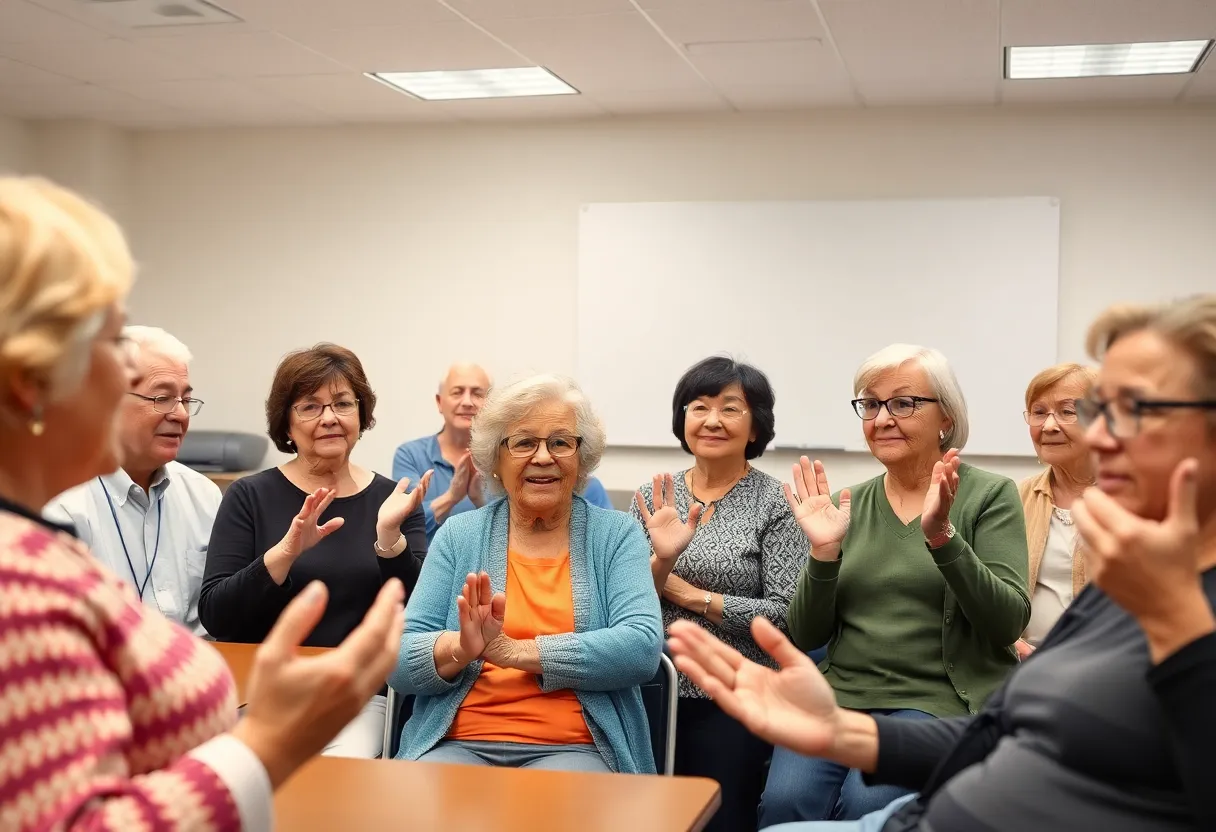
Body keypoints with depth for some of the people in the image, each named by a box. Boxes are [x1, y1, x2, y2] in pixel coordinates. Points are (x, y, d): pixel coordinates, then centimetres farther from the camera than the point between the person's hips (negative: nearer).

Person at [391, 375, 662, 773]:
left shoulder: (616, 534, 7)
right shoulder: (460, 534, 10)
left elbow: (643, 648, -8)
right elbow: (399, 662, 3)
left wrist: (514, 651, -14)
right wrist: (462, 648, -19)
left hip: (574, 748, -1)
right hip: (457, 743, 2)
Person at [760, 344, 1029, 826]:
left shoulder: (989, 495, 2)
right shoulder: (848, 506, 12)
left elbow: (1009, 623, -9)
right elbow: (805, 638, 9)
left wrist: (941, 536, -21)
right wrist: (824, 552, -8)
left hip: (941, 698, -3)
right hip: (842, 693, 3)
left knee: (866, 803, -30)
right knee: (786, 801, -26)